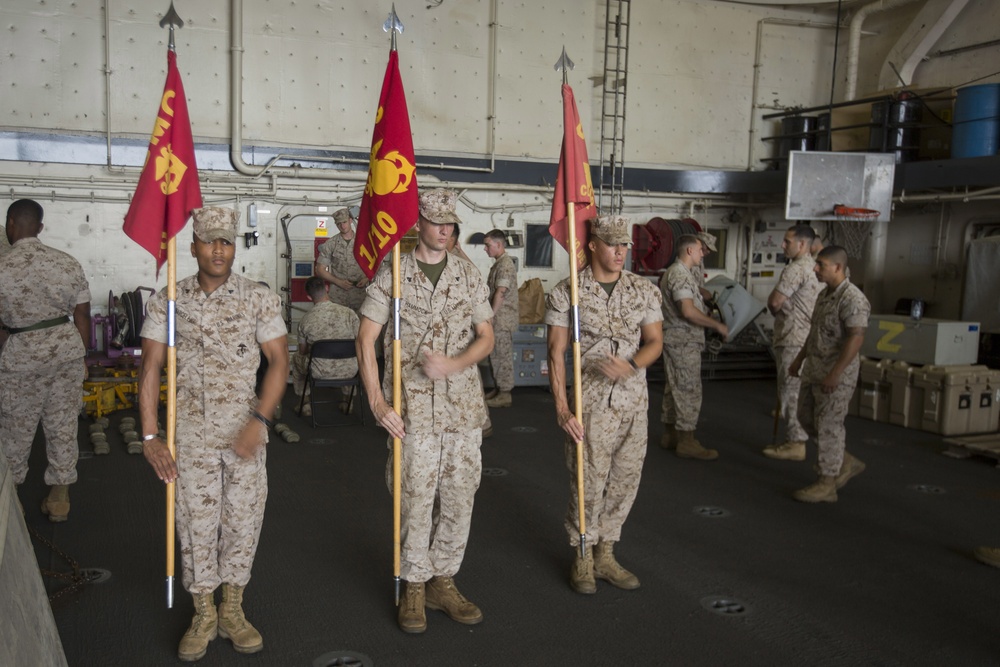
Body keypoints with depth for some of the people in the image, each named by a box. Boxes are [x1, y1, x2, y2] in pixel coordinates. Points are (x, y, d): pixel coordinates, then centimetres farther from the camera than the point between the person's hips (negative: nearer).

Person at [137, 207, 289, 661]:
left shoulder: (259, 299, -3)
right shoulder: (166, 302, -1)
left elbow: (278, 360, -4)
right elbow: (150, 368, -1)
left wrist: (259, 421, -14)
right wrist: (150, 436, -6)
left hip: (245, 427, 0)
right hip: (190, 428, 0)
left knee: (243, 517, 8)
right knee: (196, 521, 8)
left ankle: (232, 610, 27)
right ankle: (203, 615, 26)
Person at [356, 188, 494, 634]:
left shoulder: (469, 277, 8)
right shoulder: (392, 275, -1)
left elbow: (486, 337, 8)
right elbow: (366, 338, -3)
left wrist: (452, 364, -12)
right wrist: (376, 402, -10)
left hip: (462, 403, 3)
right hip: (413, 404, -3)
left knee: (459, 496, 8)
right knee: (416, 496, 1)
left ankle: (443, 580, 24)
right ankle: (414, 587, 18)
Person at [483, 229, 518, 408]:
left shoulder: (505, 264, -15)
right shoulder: (499, 263, 16)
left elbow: (500, 293, -21)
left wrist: (490, 316, -18)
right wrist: (491, 316, 20)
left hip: (502, 319, -10)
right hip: (499, 319, 10)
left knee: (502, 356, -5)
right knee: (496, 355, 14)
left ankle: (504, 395, 0)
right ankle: (498, 390, 22)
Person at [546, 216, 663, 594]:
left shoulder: (645, 291, 5)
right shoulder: (567, 293, -5)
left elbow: (655, 341, 4)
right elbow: (556, 353, -6)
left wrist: (631, 365, -18)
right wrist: (562, 409, -12)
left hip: (634, 400, 4)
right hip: (591, 401, -4)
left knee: (625, 480, 9)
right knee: (588, 481, 1)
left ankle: (605, 555, 25)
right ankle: (583, 559, 19)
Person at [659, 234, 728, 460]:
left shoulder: (675, 272, 16)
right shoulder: (680, 275, -17)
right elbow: (688, 311, -26)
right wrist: (717, 325, -19)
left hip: (678, 340, 11)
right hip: (683, 342, -11)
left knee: (676, 389, 15)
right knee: (689, 391, -6)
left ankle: (670, 435, 22)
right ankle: (687, 442, -1)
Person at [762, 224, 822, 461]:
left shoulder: (796, 269, -17)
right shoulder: (815, 268, 15)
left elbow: (775, 302, -20)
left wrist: (776, 309, 2)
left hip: (794, 340, -10)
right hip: (807, 337, 10)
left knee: (791, 391, -3)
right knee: (797, 391, 14)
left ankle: (796, 444, 2)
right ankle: (793, 439, 21)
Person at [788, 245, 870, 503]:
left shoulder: (852, 299, -19)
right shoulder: (825, 294, 10)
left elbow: (856, 338, -25)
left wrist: (835, 374, -28)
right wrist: (799, 359, 21)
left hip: (837, 372, -10)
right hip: (814, 367, 10)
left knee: (828, 426, -3)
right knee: (807, 417, 16)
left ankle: (826, 484, 8)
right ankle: (846, 463, 30)